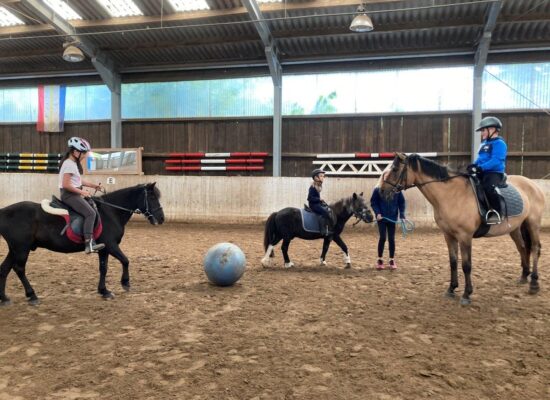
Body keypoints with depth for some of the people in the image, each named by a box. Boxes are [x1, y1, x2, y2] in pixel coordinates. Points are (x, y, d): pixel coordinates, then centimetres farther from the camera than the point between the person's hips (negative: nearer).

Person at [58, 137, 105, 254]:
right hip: (69, 194, -10)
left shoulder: (73, 163, 16)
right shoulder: (69, 164, -15)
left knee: (95, 210, 8)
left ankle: (91, 242, 8)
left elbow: (78, 181, 21)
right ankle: (88, 243, -28)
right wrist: (82, 192, -17)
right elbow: (66, 185, -22)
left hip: (74, 194, 10)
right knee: (90, 213, -22)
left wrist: (93, 185, 13)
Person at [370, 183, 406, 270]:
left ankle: (392, 260, 18)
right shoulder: (378, 190, -9)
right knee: (382, 238, -3)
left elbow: (401, 202, 3)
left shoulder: (397, 191, -5)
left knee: (391, 239, 6)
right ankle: (380, 260, 12)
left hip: (392, 218, 2)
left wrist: (402, 215, -5)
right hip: (381, 218, -2)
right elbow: (373, 202, -3)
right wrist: (377, 213, -15)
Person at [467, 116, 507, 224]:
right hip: (482, 173, 10)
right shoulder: (484, 143, 21)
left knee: (488, 187, -35)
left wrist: (480, 168, -29)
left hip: (494, 173, -10)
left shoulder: (499, 143, -7)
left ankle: (495, 213, -26)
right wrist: (474, 165, 2)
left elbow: (496, 160, -19)